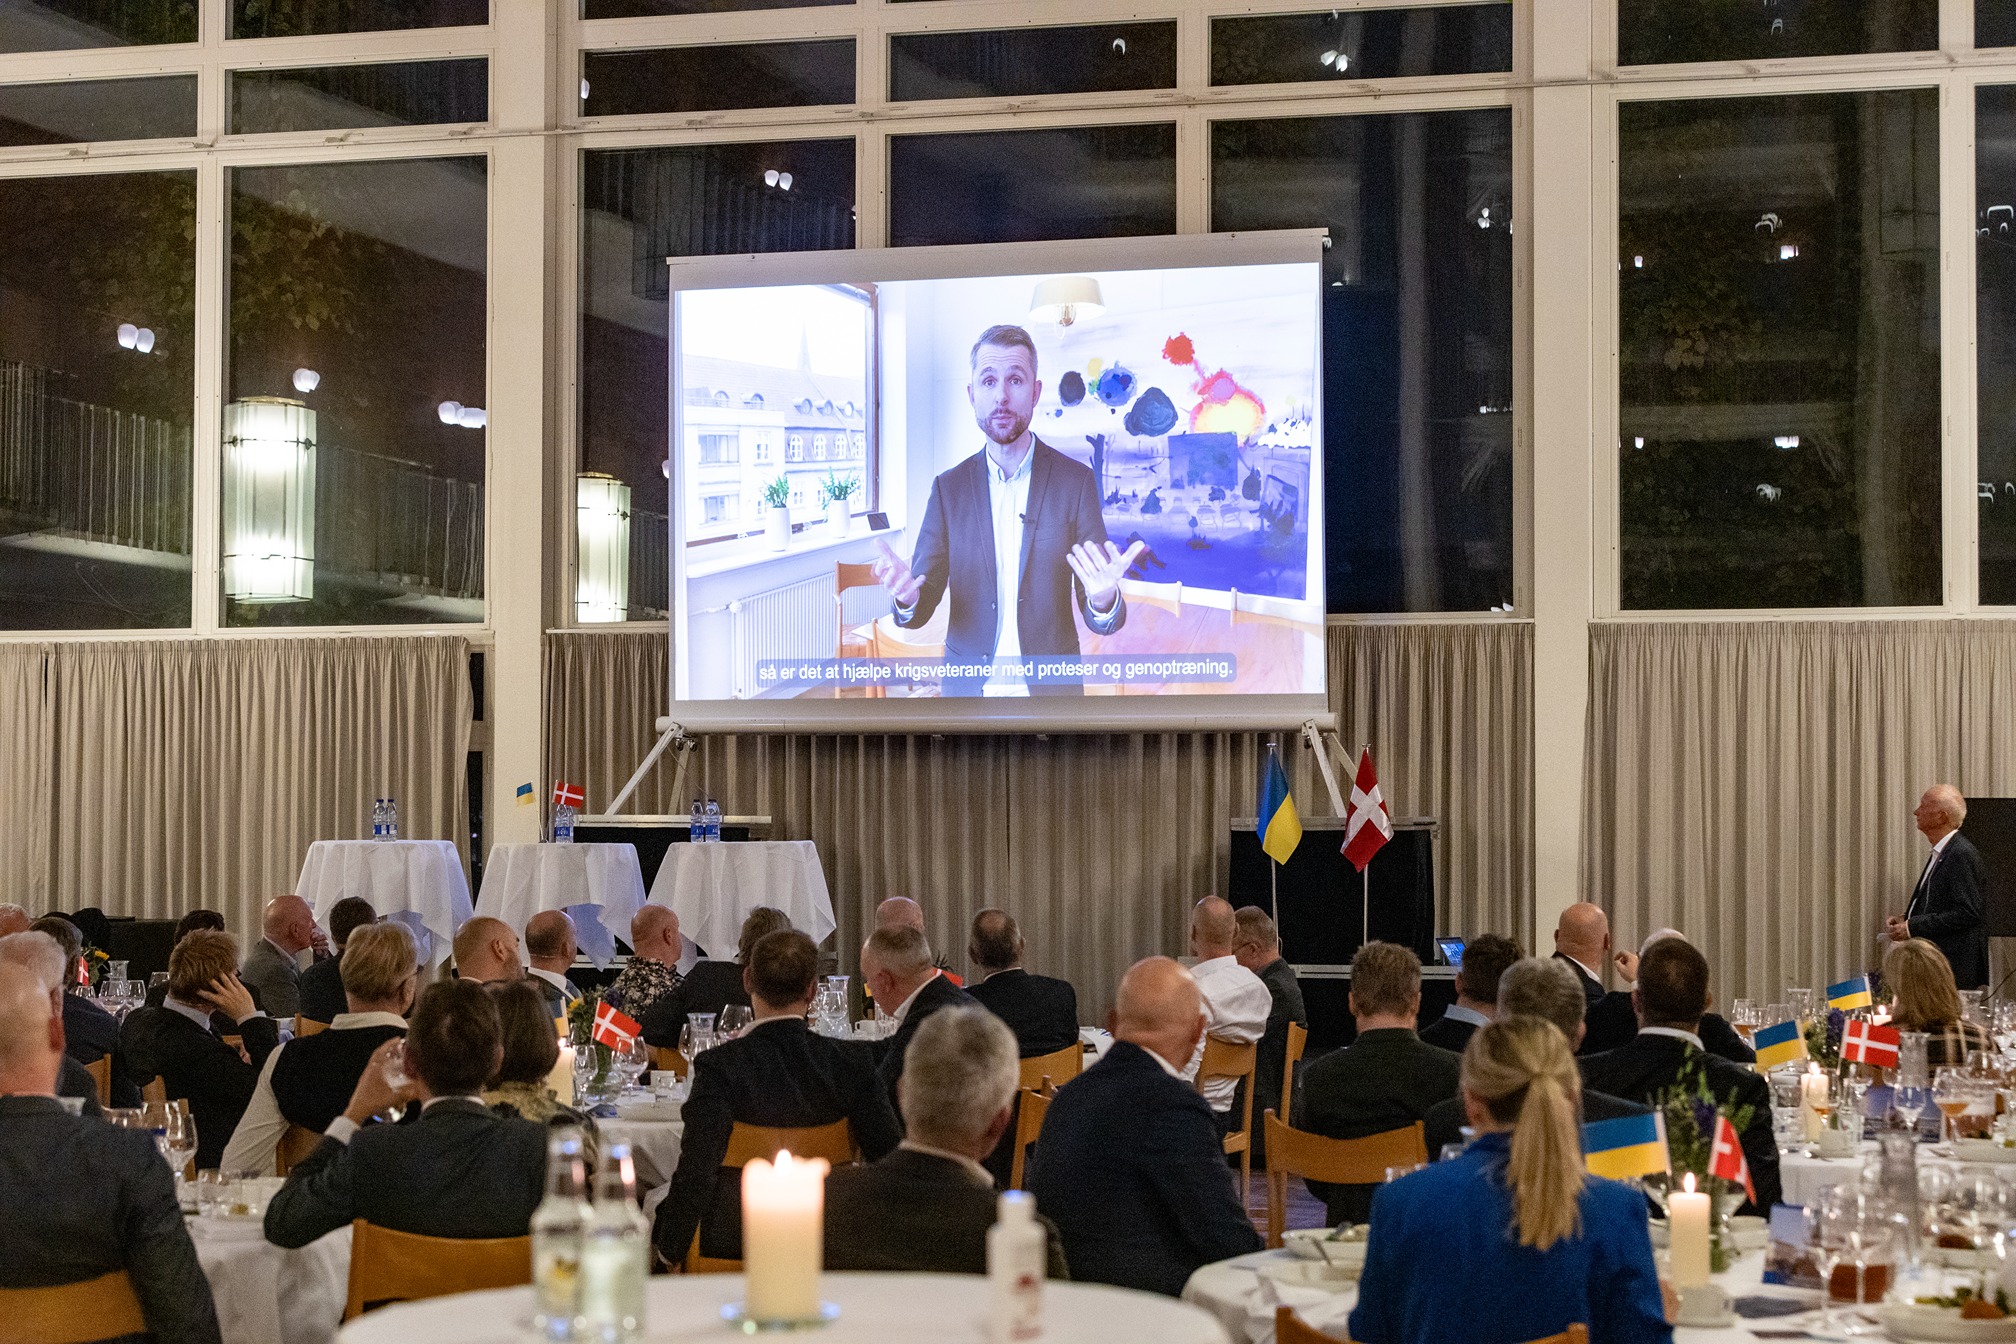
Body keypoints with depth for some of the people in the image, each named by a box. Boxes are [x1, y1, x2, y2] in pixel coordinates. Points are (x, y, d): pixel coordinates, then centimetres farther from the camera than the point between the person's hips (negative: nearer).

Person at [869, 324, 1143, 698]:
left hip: (1050, 687, -1)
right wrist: (907, 598, -25)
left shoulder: (1076, 481, -6)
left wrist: (1103, 600, -30)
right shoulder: (949, 487, -1)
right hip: (968, 687, 1)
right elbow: (922, 609, -2)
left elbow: (1101, 621, -7)